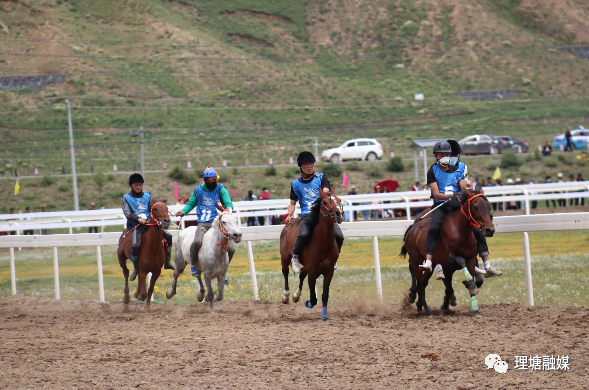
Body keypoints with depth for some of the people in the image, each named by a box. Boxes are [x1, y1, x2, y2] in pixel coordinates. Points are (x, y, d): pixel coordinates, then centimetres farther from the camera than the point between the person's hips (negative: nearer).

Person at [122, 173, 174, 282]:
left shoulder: (147, 195, 18)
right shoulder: (126, 198, 7)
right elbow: (127, 214, -6)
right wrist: (138, 219, -24)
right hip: (136, 225, -4)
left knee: (168, 236, -7)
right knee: (135, 245, -30)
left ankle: (167, 262, 2)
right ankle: (136, 268, -10)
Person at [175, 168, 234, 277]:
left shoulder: (220, 189, 5)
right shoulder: (198, 190, 10)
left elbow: (228, 202, -8)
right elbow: (191, 203, 19)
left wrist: (228, 208, -31)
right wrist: (183, 212, 0)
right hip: (203, 223, -1)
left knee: (231, 248, -9)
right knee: (197, 241, -31)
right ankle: (193, 265, -5)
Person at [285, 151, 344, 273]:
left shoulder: (321, 178, 14)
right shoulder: (296, 184, 17)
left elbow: (326, 190, -3)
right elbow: (293, 203, 20)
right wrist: (289, 214, 1)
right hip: (307, 215, -1)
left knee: (339, 236, -20)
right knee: (304, 234, -34)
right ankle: (295, 257, -9)